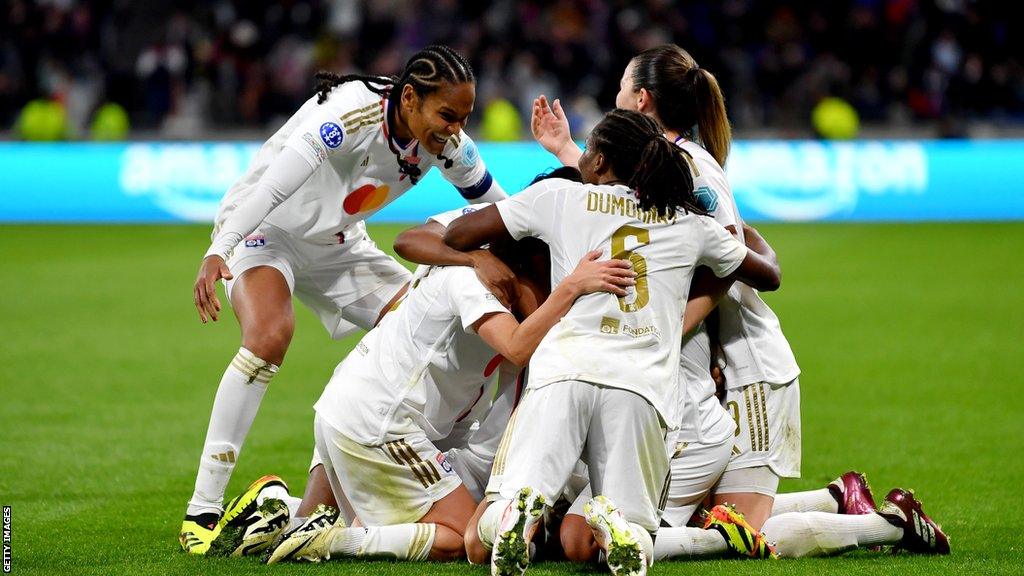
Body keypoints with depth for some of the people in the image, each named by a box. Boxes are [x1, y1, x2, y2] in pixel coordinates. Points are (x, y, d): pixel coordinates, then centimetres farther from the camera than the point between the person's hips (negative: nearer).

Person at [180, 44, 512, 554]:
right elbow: (272, 184, -42)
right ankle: (202, 510, -29)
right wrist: (217, 252, -53)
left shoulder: (447, 143, -11)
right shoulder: (349, 115, -33)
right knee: (270, 335, -33)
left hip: (336, 245, 7)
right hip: (263, 229, -7)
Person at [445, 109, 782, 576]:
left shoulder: (560, 197, 15)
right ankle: (615, 523, -29)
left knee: (487, 532, 1)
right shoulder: (690, 224, 22)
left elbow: (458, 235, 16)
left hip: (563, 373, -1)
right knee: (633, 534, 9)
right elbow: (768, 276, 37)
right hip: (642, 384, 1)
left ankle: (517, 511, -37)